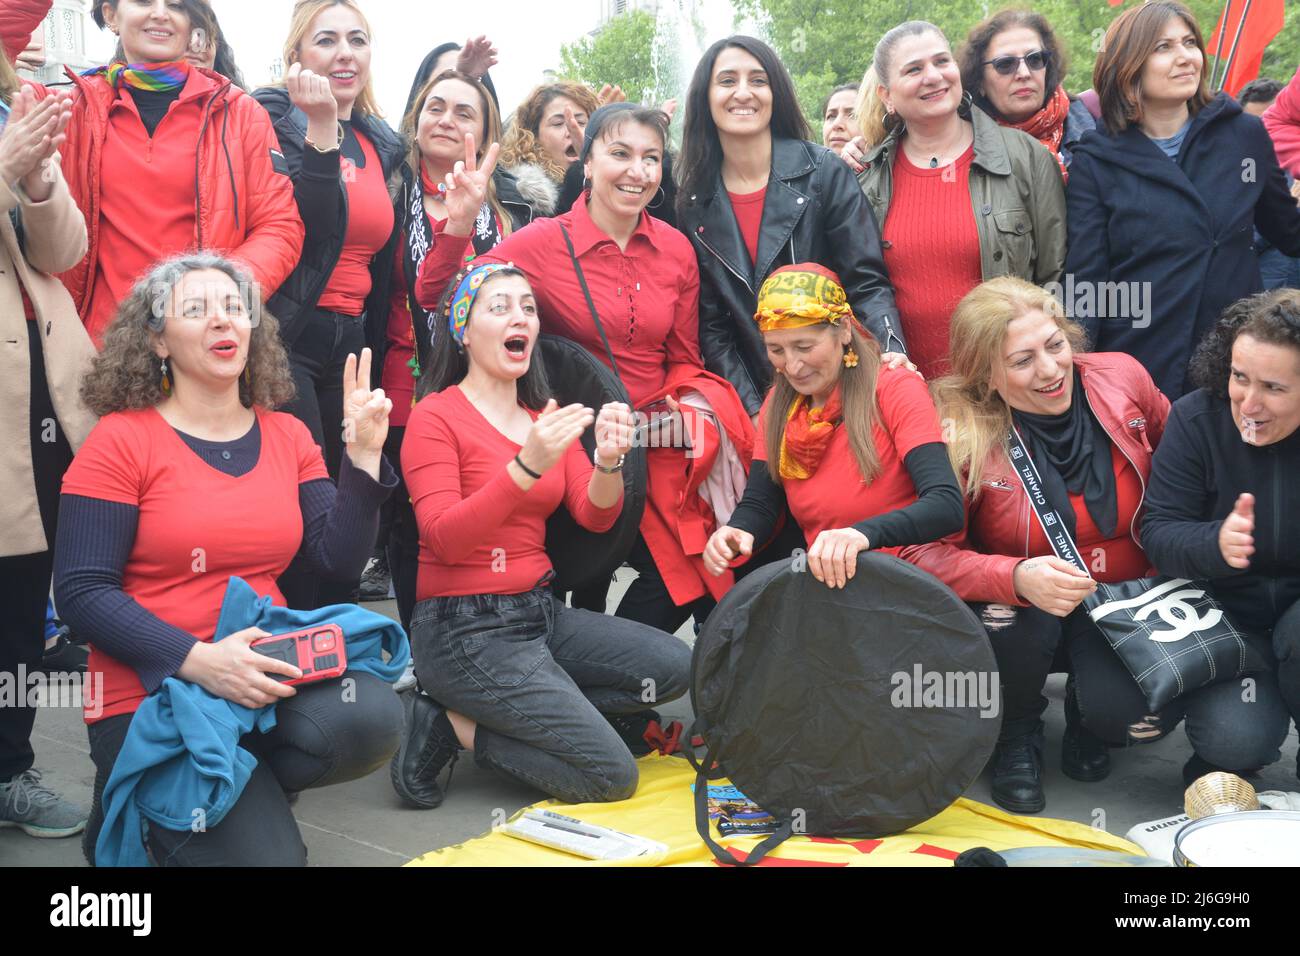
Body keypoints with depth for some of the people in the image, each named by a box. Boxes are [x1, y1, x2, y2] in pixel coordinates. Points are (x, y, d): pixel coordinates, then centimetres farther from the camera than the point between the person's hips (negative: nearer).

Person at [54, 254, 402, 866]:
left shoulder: (288, 436, 8)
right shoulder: (121, 441, -6)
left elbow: (339, 561, 2)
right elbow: (82, 593, -11)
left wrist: (363, 454, -8)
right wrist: (198, 661, -24)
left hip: (268, 679, 5)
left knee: (372, 715, -27)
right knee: (263, 858, -21)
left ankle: (244, 794, 1)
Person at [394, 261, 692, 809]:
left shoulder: (545, 416, 13)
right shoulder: (437, 415, -8)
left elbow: (595, 517, 3)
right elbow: (445, 539, -20)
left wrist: (608, 462, -18)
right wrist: (527, 466, -31)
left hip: (540, 610, 8)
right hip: (465, 627, -8)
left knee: (673, 666, -6)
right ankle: (455, 724, 1)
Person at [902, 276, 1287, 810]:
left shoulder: (1122, 379, -8)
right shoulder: (962, 435, -18)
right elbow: (924, 552, -20)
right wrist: (1017, 578, -36)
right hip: (1023, 610, -2)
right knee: (1015, 619, -38)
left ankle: (1085, 710, 13)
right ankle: (1017, 732, -1)